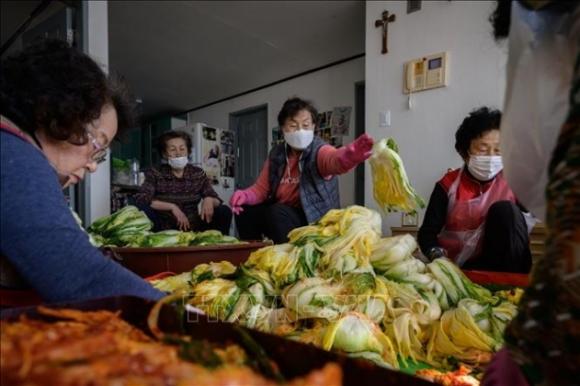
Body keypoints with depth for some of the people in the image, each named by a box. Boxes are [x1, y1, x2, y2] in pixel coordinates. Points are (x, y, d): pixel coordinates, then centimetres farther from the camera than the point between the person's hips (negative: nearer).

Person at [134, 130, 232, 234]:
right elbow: (140, 199, -16)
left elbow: (217, 201, 3)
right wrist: (172, 207, -25)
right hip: (165, 230, -2)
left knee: (224, 211, -17)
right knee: (142, 208, -27)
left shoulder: (198, 174, 5)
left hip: (193, 229, 2)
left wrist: (209, 200, -21)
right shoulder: (155, 174, -2)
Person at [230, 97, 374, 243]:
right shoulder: (276, 154, 1)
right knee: (245, 211, -6)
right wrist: (245, 196, -20)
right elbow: (261, 188, 3)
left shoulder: (319, 151, -16)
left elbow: (333, 159, -42)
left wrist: (349, 156, -67)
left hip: (315, 220, -6)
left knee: (278, 213, -30)